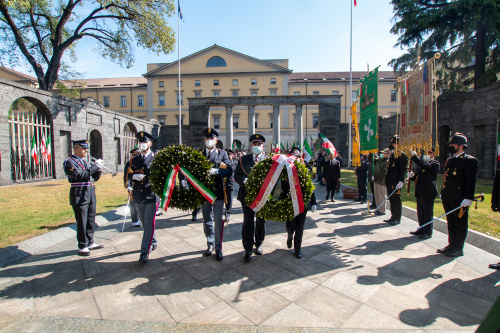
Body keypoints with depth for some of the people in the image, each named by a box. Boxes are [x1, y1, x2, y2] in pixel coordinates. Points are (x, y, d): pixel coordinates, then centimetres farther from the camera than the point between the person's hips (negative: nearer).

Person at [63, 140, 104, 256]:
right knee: (82, 222, 0)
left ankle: (90, 243, 25)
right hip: (79, 195, -7)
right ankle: (82, 247, 11)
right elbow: (80, 175, -23)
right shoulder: (69, 162, -7)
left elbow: (94, 178, 15)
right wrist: (95, 166, -21)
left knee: (91, 220, 13)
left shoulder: (85, 161, 16)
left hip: (91, 194, 8)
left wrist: (98, 169, -3)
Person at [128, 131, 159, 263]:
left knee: (149, 224, -5)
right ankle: (153, 243, 35)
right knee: (145, 223, 16)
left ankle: (145, 251, 0)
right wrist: (134, 177, -7)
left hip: (152, 195, -5)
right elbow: (129, 175, 15)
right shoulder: (134, 159, 12)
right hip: (138, 196, 5)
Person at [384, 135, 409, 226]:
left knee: (396, 200, -1)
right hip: (389, 182, 8)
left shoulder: (401, 155, -9)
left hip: (396, 182, -8)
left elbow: (402, 169, -16)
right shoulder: (391, 155, 17)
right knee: (391, 200, 14)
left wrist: (401, 181, -22)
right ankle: (393, 217, 23)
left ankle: (397, 219, 8)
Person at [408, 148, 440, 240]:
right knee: (420, 212, 15)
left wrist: (414, 156, -23)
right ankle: (422, 229, 27)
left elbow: (425, 166, -26)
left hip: (428, 192, -8)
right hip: (420, 192, 9)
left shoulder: (435, 163, -6)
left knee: (427, 213, -1)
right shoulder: (423, 163, 20)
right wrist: (412, 176, 0)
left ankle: (428, 232, 8)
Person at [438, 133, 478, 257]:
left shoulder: (469, 160, -8)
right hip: (447, 198, 8)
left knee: (460, 224, 4)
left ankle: (458, 248, 14)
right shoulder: (449, 160, 15)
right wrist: (443, 193, 17)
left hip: (460, 199, -8)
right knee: (451, 223, 15)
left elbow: (471, 181, -13)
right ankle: (451, 244, 26)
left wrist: (468, 198, -18)